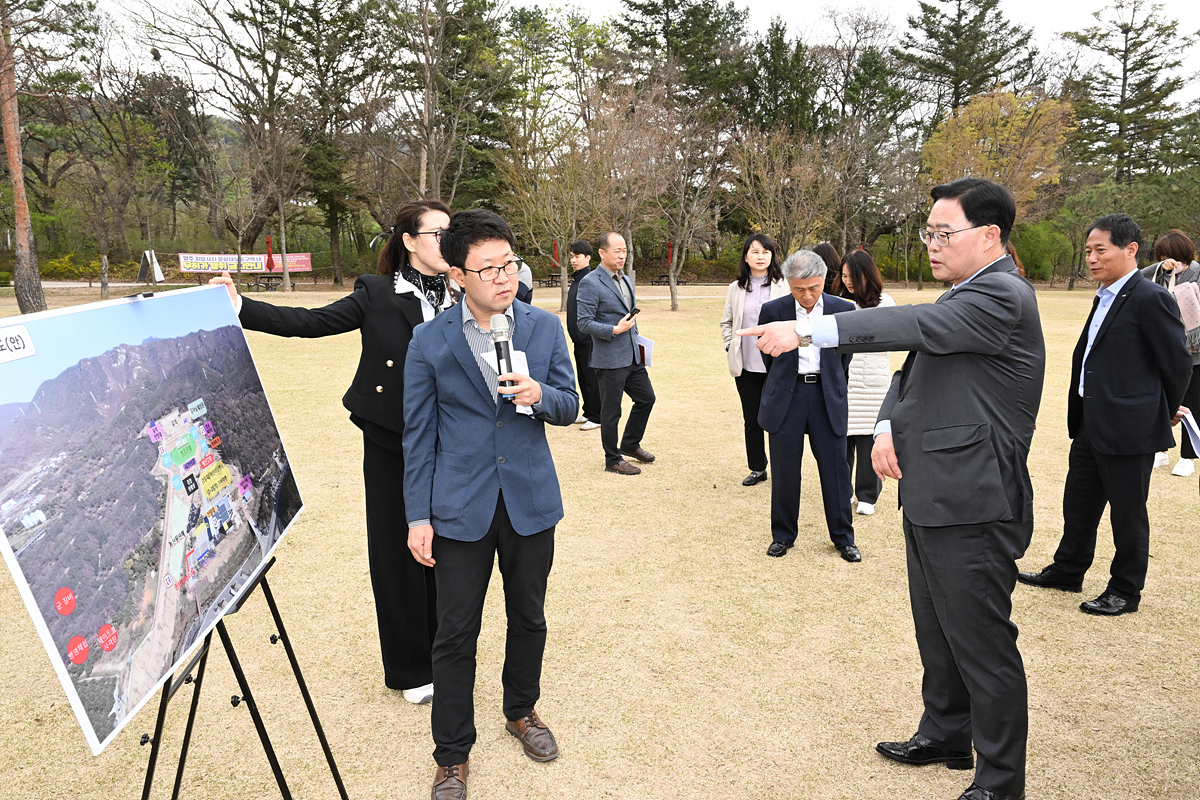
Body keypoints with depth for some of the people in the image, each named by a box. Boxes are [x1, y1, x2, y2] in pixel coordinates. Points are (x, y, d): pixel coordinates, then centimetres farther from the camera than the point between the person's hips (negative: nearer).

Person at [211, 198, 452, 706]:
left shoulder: (463, 298, 6)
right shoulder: (377, 295, -1)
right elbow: (309, 322, -8)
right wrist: (240, 306, -14)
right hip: (390, 442, -1)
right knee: (396, 553, 7)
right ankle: (410, 669, 25)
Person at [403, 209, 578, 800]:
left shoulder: (545, 327, -1)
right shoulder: (429, 342, -6)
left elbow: (569, 407, 5)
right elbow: (418, 434, -2)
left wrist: (540, 395, -19)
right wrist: (419, 516, -3)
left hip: (531, 502, 2)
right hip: (461, 508, -2)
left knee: (528, 618, 17)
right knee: (456, 634, 5)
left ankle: (521, 712, 44)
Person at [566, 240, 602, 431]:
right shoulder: (576, 281, 13)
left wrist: (591, 333, -20)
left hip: (590, 340, -9)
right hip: (579, 338, 9)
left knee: (592, 378, -2)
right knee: (583, 378, 15)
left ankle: (596, 417, 6)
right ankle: (588, 413, 25)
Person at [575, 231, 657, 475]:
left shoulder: (626, 279, 13)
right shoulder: (590, 283, -14)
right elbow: (583, 322, -18)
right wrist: (615, 330, -23)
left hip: (632, 356, 8)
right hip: (610, 360, -8)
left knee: (646, 398, 15)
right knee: (611, 411, 3)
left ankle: (630, 445, 33)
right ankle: (613, 459, 18)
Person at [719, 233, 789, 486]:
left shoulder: (784, 286, -2)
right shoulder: (736, 288, 7)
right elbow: (726, 322, 17)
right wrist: (730, 347, 5)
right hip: (746, 366, 3)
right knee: (751, 420, 11)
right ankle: (758, 469, 25)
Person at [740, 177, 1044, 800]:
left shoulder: (1002, 297, -16)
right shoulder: (966, 296, 16)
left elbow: (914, 325, -30)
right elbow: (914, 367, 17)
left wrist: (806, 330, -33)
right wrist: (888, 427, -2)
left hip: (970, 508, -10)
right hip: (931, 498, 10)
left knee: (983, 649, 3)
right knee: (937, 634, 23)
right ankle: (945, 737, 42)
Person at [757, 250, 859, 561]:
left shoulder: (843, 310, -2)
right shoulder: (773, 311, -4)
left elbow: (844, 357, 13)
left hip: (827, 397, 1)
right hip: (786, 397, 0)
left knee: (836, 468, 5)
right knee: (785, 469, 6)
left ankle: (843, 537, 21)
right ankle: (783, 535, 22)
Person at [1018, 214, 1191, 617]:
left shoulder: (1151, 299, -15)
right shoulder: (1104, 297, 12)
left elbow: (1178, 363, -11)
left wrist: (1164, 413, 2)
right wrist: (1079, 415, 16)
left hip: (1129, 429, -9)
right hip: (1091, 425, 9)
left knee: (1127, 512, 7)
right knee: (1078, 501, 20)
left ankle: (1125, 591, 22)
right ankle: (1068, 570, 37)